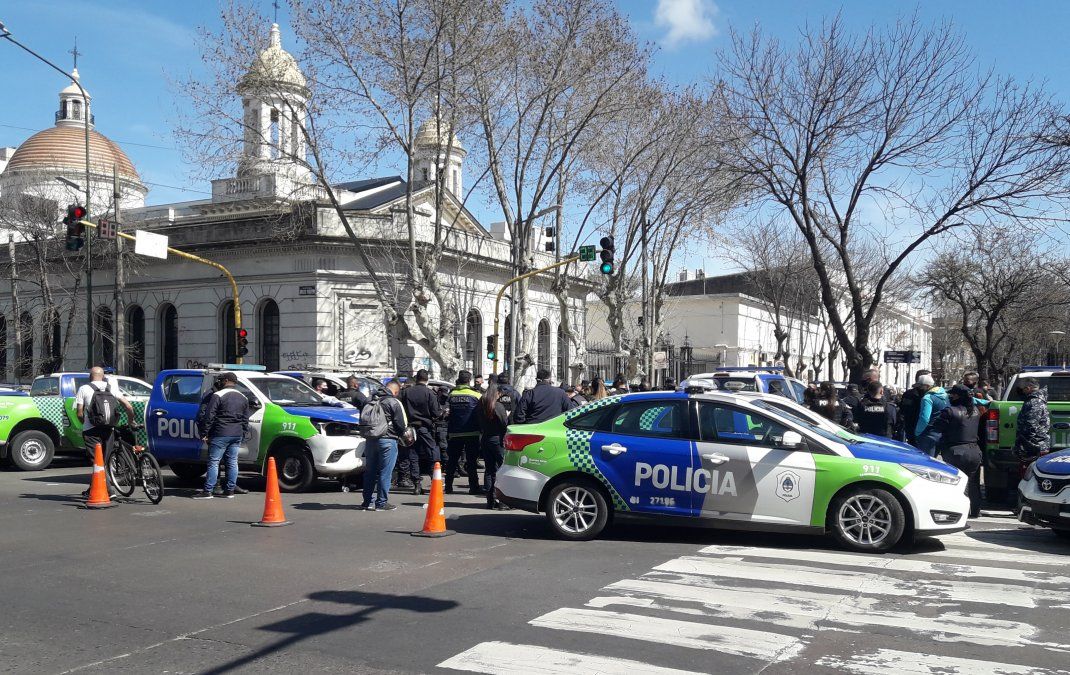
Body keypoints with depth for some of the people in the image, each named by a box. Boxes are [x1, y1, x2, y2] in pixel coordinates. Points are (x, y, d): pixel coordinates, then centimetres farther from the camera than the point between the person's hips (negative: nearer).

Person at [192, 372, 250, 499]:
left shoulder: (218, 396, -7)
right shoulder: (243, 398, 14)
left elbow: (209, 416, -11)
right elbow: (246, 420, 17)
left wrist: (204, 433, -7)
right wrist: (243, 434, 21)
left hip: (220, 434, -6)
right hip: (237, 435, 6)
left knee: (213, 462, -3)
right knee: (232, 462, 10)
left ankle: (207, 491, -4)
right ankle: (230, 490, 12)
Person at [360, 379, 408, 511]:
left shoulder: (372, 401, 12)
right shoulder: (394, 402, -7)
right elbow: (402, 424, -7)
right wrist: (400, 434, 12)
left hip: (370, 439, 6)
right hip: (387, 440, -6)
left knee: (370, 471, 13)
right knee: (385, 472, 0)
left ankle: (368, 501, 17)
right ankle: (382, 503, 2)